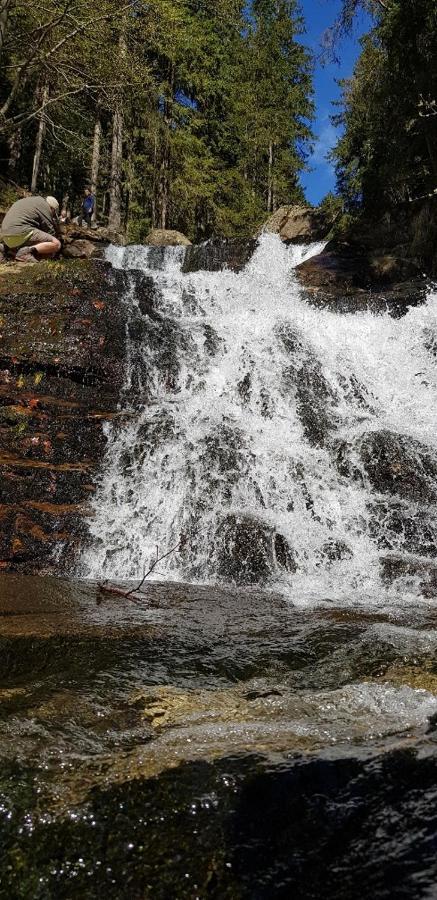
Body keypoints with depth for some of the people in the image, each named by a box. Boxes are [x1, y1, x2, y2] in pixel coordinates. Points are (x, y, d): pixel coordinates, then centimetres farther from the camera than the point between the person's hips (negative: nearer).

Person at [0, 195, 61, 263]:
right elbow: (50, 230, 3)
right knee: (56, 244, -10)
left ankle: (12, 249, 8)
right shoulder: (44, 206, 4)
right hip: (21, 233, -9)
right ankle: (26, 251, -23)